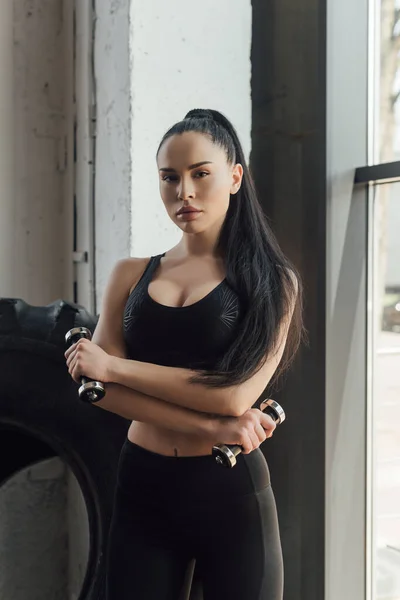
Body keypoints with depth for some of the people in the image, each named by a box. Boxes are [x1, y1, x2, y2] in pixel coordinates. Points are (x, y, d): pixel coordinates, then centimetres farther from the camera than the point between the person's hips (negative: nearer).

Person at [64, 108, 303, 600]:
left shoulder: (273, 280, -1)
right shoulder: (130, 275, 7)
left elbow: (237, 394, -14)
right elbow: (95, 382, -6)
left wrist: (113, 365, -11)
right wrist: (211, 428, -17)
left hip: (231, 491, -2)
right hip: (142, 487, 2)